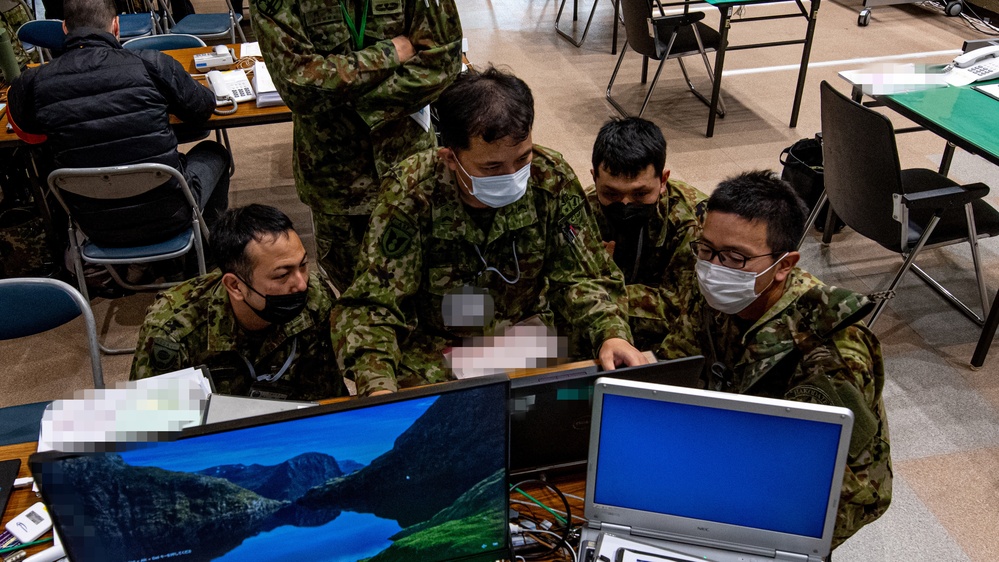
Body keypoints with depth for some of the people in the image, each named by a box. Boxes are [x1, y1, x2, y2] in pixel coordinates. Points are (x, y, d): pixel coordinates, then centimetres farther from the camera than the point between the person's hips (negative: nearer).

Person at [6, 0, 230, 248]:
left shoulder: (35, 82, -7)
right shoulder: (151, 63, -16)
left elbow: (24, 128, 14)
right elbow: (204, 107, 1)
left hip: (97, 230, 3)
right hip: (169, 217, -3)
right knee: (213, 152, 27)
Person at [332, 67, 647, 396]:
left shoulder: (552, 179, -15)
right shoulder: (410, 196, -23)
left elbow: (581, 276, -5)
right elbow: (371, 306, -22)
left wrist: (612, 333, -25)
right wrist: (378, 388, -40)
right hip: (431, 342, -2)